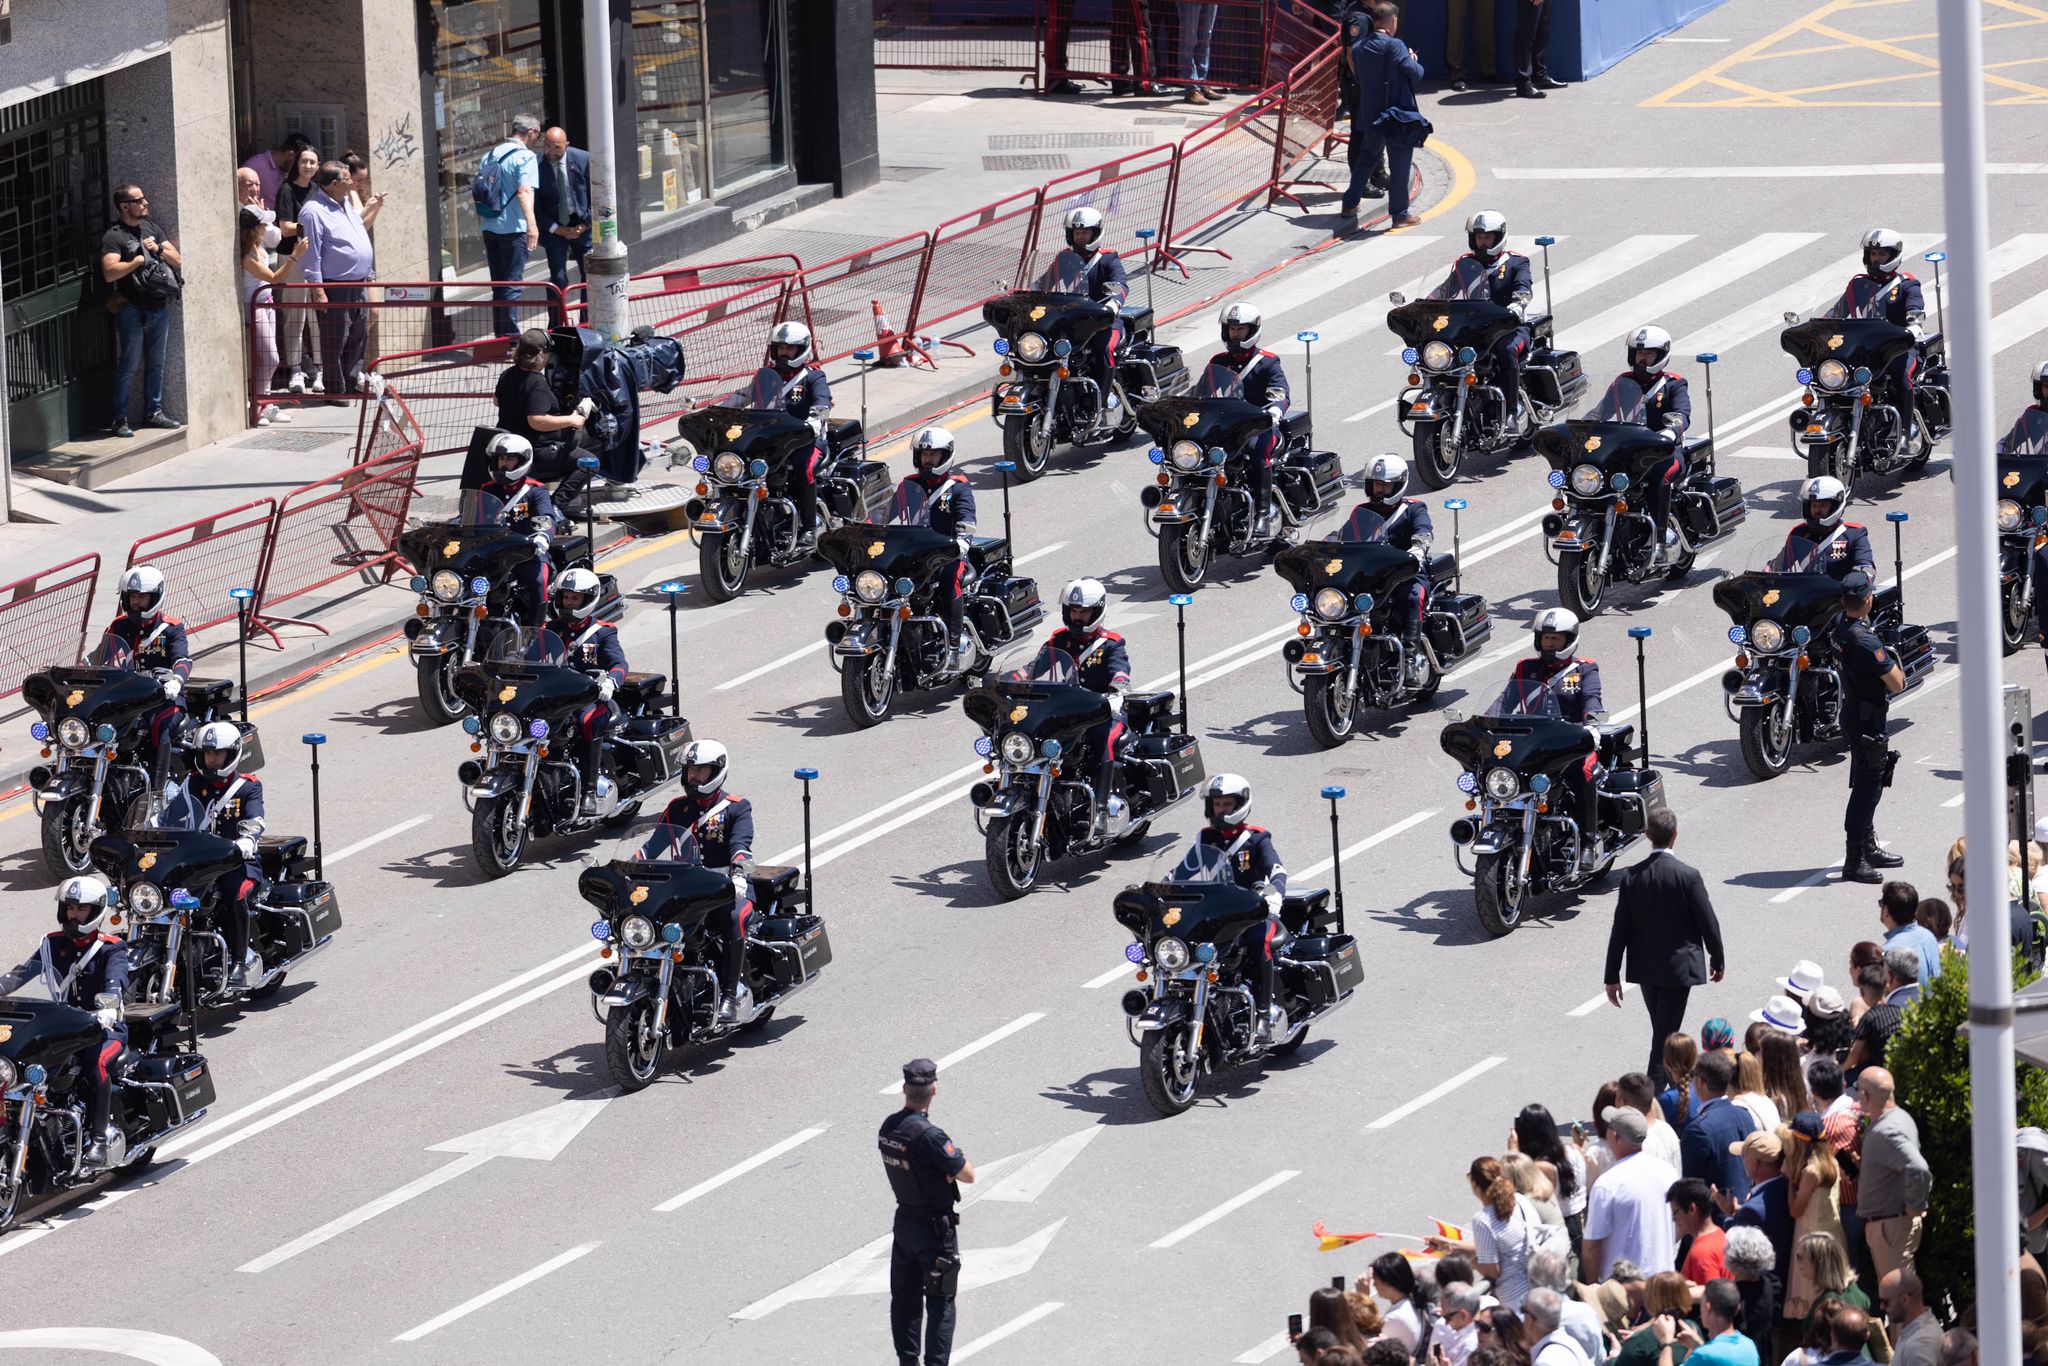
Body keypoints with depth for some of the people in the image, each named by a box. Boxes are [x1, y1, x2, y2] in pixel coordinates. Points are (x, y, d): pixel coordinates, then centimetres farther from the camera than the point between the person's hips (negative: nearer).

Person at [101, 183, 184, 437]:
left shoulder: (152, 227, 13)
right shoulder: (114, 237, -7)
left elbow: (178, 261, 12)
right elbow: (110, 273, -20)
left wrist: (159, 249, -6)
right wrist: (138, 260, -15)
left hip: (159, 306, 6)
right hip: (133, 309, -6)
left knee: (156, 363, 13)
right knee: (130, 365, -6)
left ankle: (153, 411, 23)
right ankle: (120, 419, -2)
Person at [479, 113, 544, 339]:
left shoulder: (489, 156, 14)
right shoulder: (525, 157, -8)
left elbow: (478, 193, 17)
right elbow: (524, 191, -23)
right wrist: (531, 224, -32)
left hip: (490, 228, 7)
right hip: (513, 229, -7)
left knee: (498, 285, 13)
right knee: (512, 285, -5)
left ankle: (501, 336, 17)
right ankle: (511, 336, -8)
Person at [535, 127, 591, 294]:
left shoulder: (584, 159, -7)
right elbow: (534, 205, -6)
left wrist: (586, 224, -7)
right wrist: (554, 228, -10)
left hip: (582, 227, 2)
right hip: (554, 229, -2)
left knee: (589, 277, 5)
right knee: (558, 280, -6)